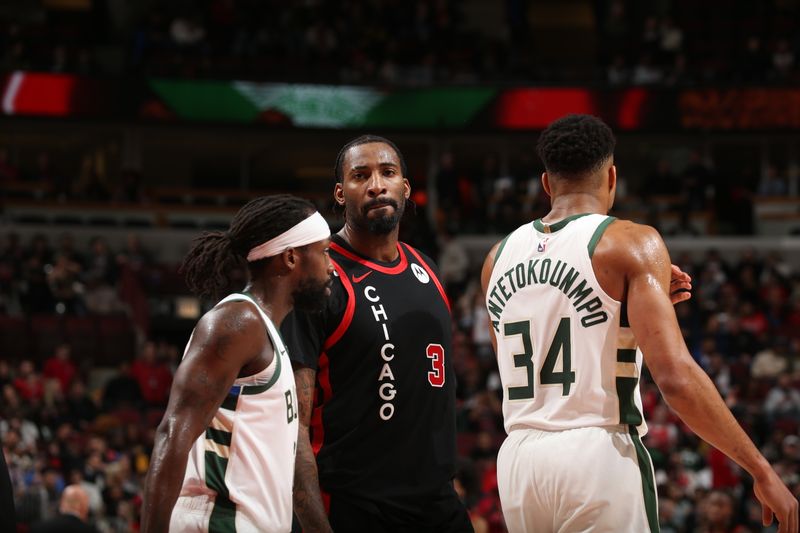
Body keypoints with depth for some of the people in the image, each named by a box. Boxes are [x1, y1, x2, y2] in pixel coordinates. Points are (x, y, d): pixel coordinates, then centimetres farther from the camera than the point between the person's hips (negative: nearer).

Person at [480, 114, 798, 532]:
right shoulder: (629, 243, -5)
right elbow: (675, 377, -16)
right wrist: (761, 470, -11)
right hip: (599, 458, -6)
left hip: (518, 463, 6)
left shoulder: (499, 258, 13)